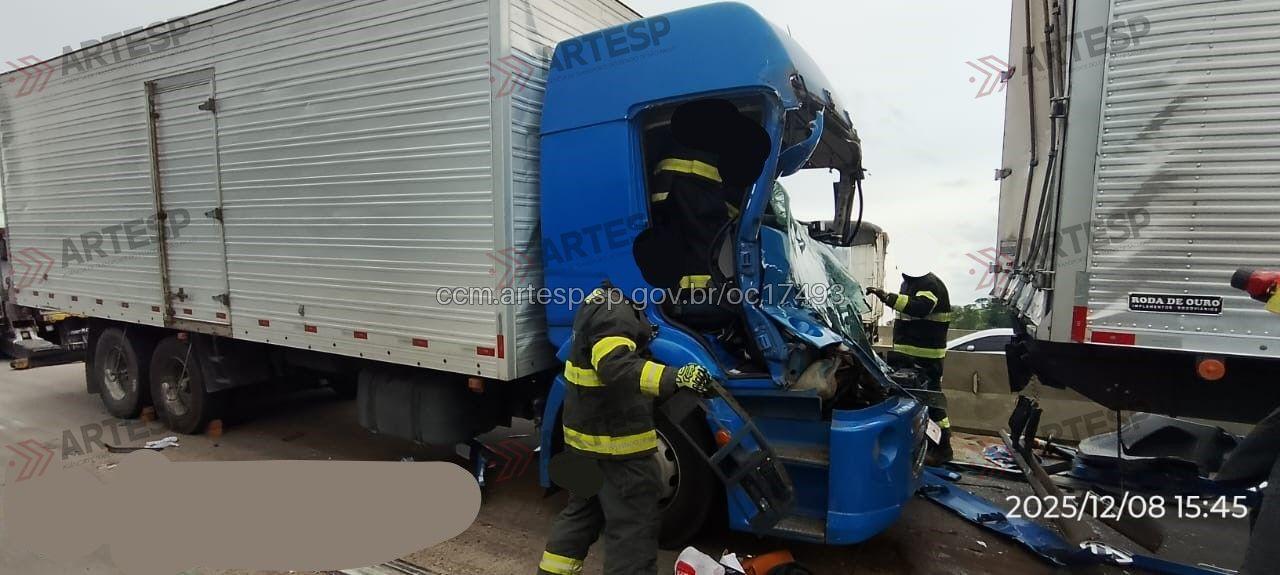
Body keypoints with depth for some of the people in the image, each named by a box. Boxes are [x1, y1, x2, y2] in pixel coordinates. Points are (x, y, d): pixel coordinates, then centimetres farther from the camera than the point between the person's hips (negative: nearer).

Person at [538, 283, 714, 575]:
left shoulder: (602, 300, 10)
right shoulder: (615, 312, -23)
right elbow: (617, 365, -40)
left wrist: (641, 333, 12)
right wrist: (674, 378, -51)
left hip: (586, 434, 11)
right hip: (615, 444, -11)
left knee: (582, 511, 25)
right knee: (633, 527, -1)